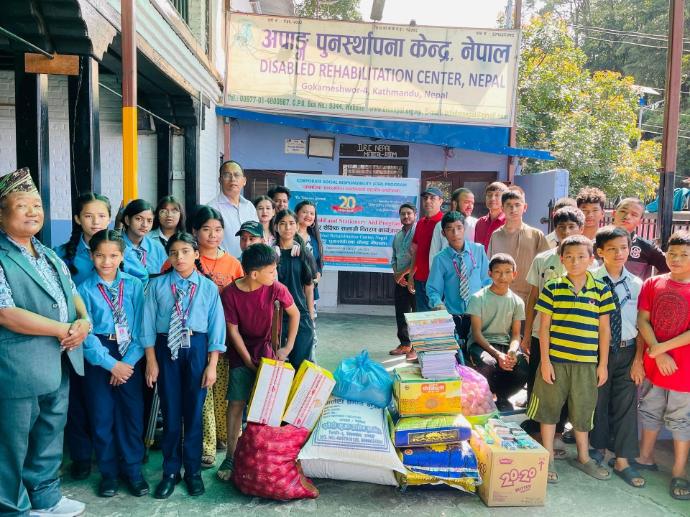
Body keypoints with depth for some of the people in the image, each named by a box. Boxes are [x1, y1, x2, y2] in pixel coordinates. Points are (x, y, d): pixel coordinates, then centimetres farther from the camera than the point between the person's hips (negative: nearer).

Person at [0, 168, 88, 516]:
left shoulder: (50, 257, 11)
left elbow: (73, 294, 16)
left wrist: (84, 321, -6)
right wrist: (64, 329, -18)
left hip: (59, 364, 8)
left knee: (50, 436, 20)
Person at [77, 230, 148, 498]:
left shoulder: (134, 285, -2)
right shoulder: (85, 289, -4)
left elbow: (141, 326, -4)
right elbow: (86, 333, -7)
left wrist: (128, 361, -12)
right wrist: (111, 363, -12)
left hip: (130, 357, 1)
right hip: (97, 357, 0)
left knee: (132, 413, 6)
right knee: (102, 416, 8)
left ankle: (133, 470, 23)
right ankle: (108, 472, 26)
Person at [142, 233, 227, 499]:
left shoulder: (208, 287, -1)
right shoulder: (157, 285, 1)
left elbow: (216, 327, -1)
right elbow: (149, 324, 1)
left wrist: (212, 365, -4)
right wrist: (151, 361, -2)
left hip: (196, 348, 0)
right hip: (166, 347, 0)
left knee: (193, 412, 9)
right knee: (170, 412, 8)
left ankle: (193, 470, 26)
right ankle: (170, 471, 25)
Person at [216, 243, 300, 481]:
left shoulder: (275, 288, -16)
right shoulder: (230, 294, -20)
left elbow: (294, 314, -3)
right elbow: (233, 331, -12)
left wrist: (287, 347, -6)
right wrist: (249, 362, -12)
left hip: (265, 350, 2)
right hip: (240, 354, -1)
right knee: (236, 403, -2)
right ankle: (231, 457, 8)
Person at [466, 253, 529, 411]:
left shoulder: (517, 302, 7)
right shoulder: (478, 298, -5)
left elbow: (516, 333, 6)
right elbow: (476, 332, -9)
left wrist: (512, 352, -18)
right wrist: (497, 354, -23)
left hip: (505, 343, 4)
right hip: (480, 344, -3)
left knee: (524, 367, -27)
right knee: (487, 364, -38)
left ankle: (502, 397, 3)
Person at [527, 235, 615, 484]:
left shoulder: (601, 290, 2)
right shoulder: (552, 288, -3)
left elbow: (604, 329, 5)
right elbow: (544, 326, -2)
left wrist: (603, 364, 3)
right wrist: (544, 360, -6)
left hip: (586, 363, 1)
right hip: (555, 360, -1)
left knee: (583, 411, 14)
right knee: (549, 409, 8)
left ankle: (583, 457, 34)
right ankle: (548, 459, 23)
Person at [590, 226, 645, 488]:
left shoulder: (636, 285, -1)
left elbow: (641, 325, 1)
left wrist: (638, 359, -3)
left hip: (627, 351, 2)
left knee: (626, 404, 6)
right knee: (597, 401, 12)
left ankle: (622, 461, 19)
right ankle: (598, 448, 34)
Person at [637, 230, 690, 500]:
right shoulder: (652, 284, -1)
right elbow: (643, 321, -4)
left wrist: (661, 347, -17)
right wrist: (659, 355, -13)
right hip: (654, 364, 3)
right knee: (650, 413, 18)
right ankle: (645, 458, 35)